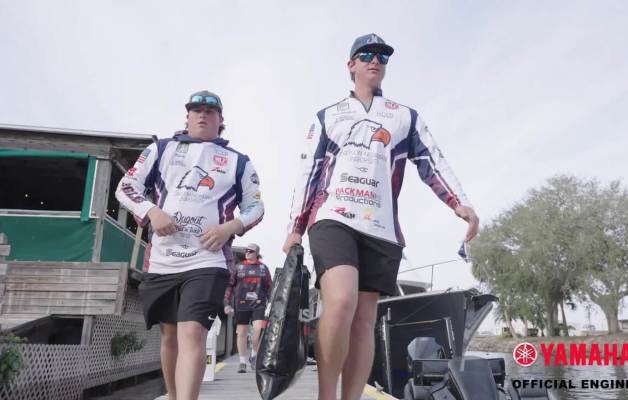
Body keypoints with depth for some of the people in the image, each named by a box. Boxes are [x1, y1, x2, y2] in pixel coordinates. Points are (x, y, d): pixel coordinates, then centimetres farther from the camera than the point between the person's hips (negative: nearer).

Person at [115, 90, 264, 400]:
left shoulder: (238, 161, 9)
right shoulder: (161, 149, 11)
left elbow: (255, 206, 11)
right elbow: (126, 187, 10)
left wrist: (231, 227, -9)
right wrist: (151, 211, -10)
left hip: (208, 261, -2)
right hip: (161, 260, 3)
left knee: (192, 334, -18)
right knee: (170, 334, 16)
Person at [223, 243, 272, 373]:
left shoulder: (263, 268, 11)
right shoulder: (238, 267, 9)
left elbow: (269, 287, 12)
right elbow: (229, 285, 6)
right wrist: (227, 303, -1)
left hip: (259, 304, 0)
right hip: (241, 304, 0)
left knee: (259, 329, -15)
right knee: (242, 333, 5)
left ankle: (254, 356, 9)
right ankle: (242, 362, 18)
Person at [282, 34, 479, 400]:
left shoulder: (406, 117, 19)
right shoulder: (328, 116, 18)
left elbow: (433, 163, 10)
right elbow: (308, 172, 13)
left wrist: (461, 204, -8)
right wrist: (295, 228, 6)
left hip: (381, 227, 2)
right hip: (333, 218, -2)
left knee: (365, 319, 0)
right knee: (341, 303, -22)